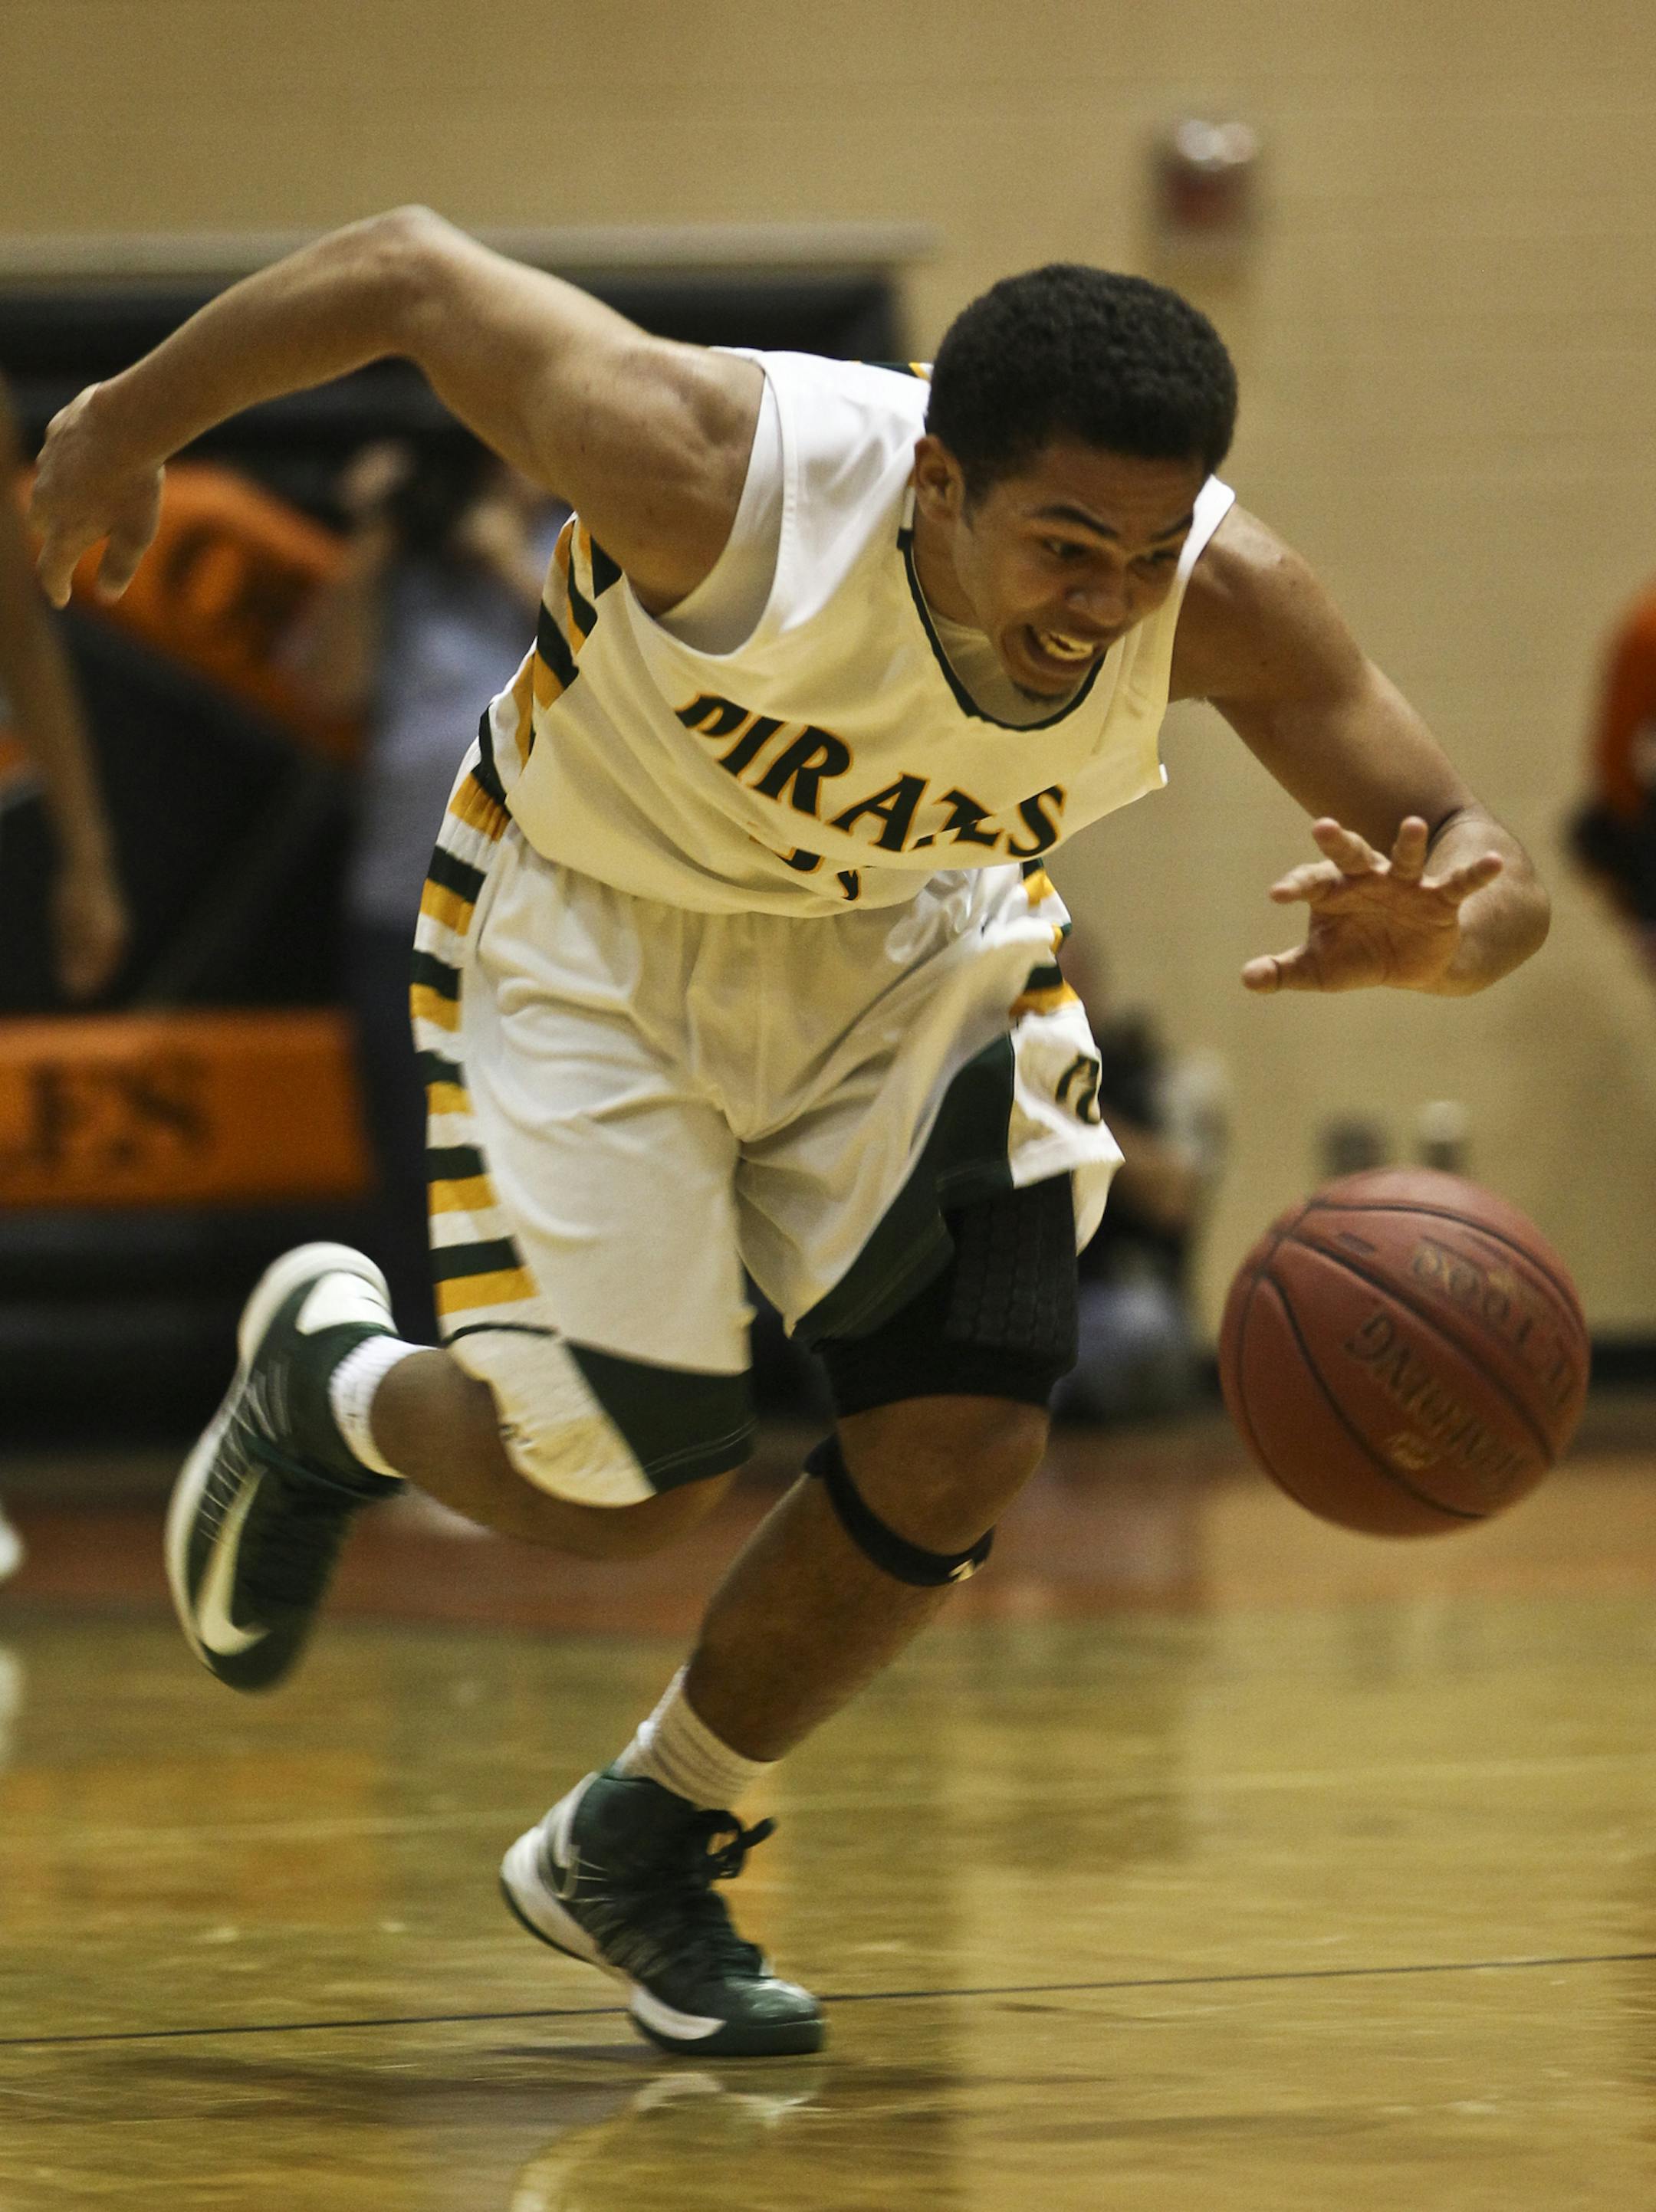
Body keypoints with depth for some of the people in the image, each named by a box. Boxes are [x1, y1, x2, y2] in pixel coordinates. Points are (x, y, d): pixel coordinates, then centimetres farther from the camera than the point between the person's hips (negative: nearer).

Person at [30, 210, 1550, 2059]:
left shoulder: (1225, 600, -30)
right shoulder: (721, 479, -39)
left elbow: (1490, 872, -22)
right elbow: (412, 269, -24)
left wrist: (1430, 934, -48)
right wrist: (132, 421, -8)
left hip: (919, 937, 4)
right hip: (595, 925, -3)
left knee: (961, 1451, -9)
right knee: (627, 1480, -10)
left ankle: (636, 1854, 17)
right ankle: (326, 1390, 27)